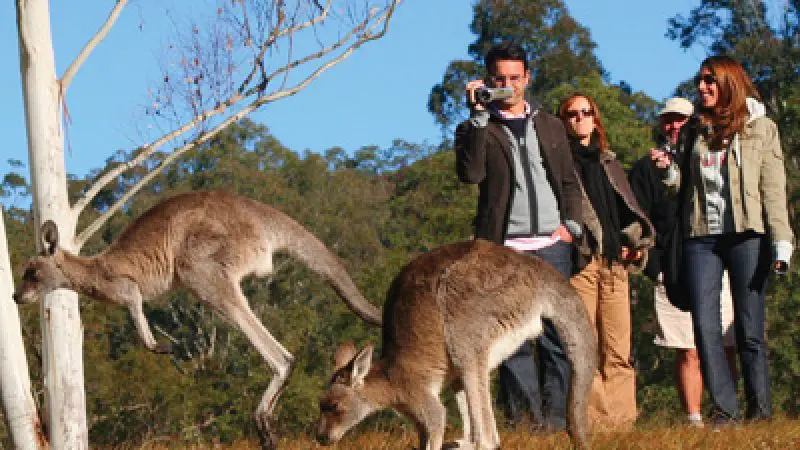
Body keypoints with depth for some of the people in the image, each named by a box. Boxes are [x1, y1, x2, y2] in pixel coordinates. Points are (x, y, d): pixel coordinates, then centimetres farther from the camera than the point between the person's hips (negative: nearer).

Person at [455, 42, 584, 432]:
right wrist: (478, 117, -14)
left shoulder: (550, 125, 19)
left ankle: (556, 412, -1)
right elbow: (470, 173, -12)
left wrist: (571, 223, 5)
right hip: (505, 248, -2)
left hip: (551, 244, 3)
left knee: (555, 333, -2)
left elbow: (569, 181, 21)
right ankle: (522, 411, -4)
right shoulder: (477, 128, 7)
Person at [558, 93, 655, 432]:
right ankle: (592, 417, -11)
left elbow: (627, 208, 24)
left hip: (614, 263, 5)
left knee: (619, 349, -2)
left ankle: (621, 417, -1)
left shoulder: (608, 163, 25)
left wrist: (633, 239, 7)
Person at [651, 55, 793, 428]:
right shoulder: (694, 132, 17)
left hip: (746, 237, -3)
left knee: (750, 330, -3)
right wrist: (668, 170, 1)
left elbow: (773, 190, 1)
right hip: (700, 239, 4)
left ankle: (760, 411, 2)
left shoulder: (760, 128, 7)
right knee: (705, 328, -5)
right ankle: (724, 410, -3)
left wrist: (780, 242, -9)